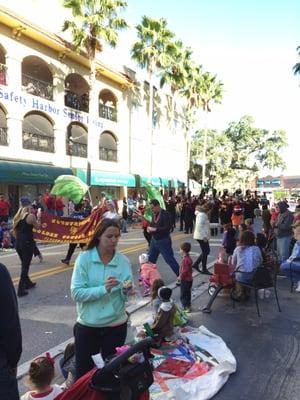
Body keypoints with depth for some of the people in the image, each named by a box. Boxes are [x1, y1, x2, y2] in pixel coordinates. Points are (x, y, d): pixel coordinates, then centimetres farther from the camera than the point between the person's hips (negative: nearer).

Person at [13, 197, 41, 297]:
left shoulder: (17, 216, 5)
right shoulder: (30, 216, -14)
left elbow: (14, 230, 10)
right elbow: (37, 227, -1)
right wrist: (38, 217, 12)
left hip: (18, 243, 7)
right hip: (27, 243, -7)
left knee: (24, 264, 22)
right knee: (25, 266, 1)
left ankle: (28, 283, 38)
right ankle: (21, 289, 2)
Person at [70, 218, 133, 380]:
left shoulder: (123, 261, -5)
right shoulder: (84, 258, -11)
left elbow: (125, 298, -1)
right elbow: (76, 293, -16)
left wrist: (126, 291, -23)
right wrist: (104, 289, -28)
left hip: (116, 326, 2)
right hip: (87, 326, -1)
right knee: (83, 373, 16)